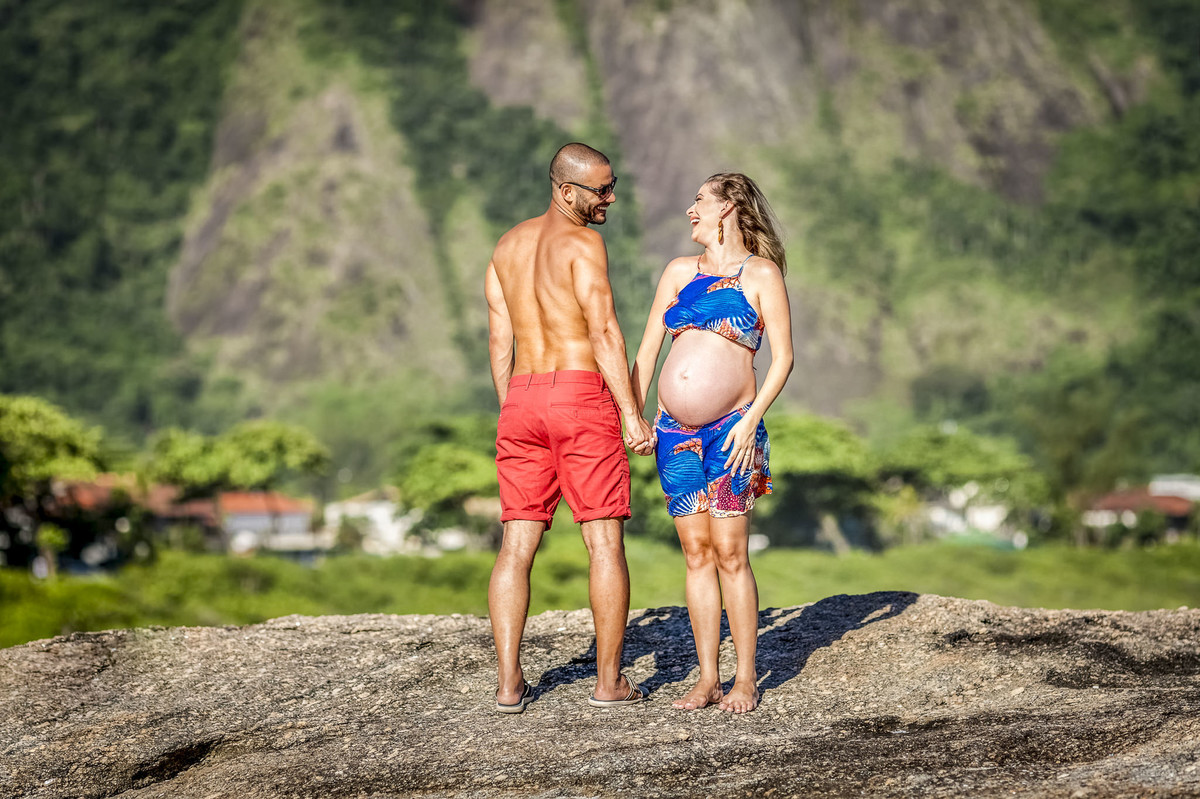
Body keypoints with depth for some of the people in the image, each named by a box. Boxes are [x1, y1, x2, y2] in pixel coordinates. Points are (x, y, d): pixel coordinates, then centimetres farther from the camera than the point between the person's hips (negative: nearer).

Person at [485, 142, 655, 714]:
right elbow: (604, 331, -14)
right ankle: (610, 681, 3)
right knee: (605, 542, 1)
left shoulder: (508, 245, 14)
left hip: (522, 397, 7)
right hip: (582, 396, -6)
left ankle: (509, 683, 4)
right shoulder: (582, 243, -8)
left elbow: (498, 340, 14)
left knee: (518, 544, 6)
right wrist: (631, 414, -13)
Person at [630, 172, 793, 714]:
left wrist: (751, 419, -13)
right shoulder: (679, 272, 15)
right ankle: (707, 679, 8)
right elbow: (647, 350, 15)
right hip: (675, 431, 4)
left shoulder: (761, 274, 2)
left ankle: (745, 679, -1)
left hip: (730, 429, -4)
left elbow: (782, 356, -3)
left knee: (729, 552, -7)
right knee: (696, 552, 4)